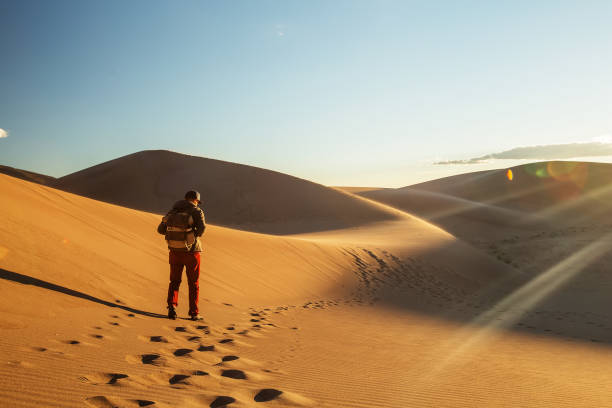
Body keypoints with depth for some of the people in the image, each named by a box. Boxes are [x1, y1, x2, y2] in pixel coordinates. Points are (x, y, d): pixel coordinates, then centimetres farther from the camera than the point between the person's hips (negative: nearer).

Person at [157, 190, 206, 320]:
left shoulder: (172, 211, 6)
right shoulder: (196, 211, -8)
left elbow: (160, 229, 9)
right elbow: (202, 226, -24)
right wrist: (196, 235, -3)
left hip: (175, 251, 3)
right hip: (191, 252, -3)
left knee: (174, 281, 17)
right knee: (193, 283, 10)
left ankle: (172, 305, -2)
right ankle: (194, 313, 14)